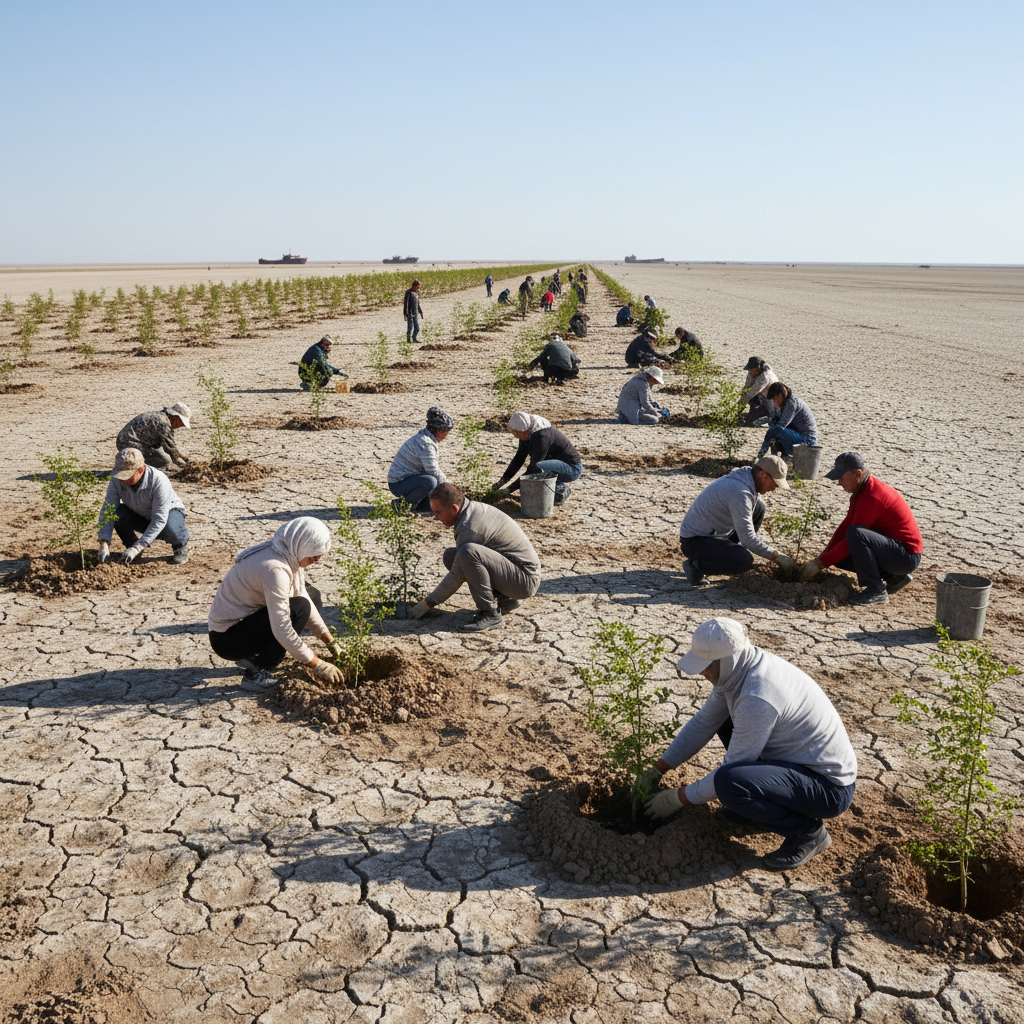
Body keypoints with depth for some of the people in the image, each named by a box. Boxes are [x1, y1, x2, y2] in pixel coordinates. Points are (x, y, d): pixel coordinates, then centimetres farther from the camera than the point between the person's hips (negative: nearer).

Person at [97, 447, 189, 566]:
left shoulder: (159, 481, -35)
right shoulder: (117, 480, -22)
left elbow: (159, 520, -36)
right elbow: (107, 511, -22)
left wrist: (136, 548, -42)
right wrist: (104, 545, -35)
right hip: (140, 516, 4)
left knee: (170, 528, -39)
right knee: (117, 514, -27)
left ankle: (181, 545, -2)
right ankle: (131, 544, 1)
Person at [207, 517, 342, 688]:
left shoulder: (288, 557, 0)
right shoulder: (274, 568, -29)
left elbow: (306, 601, 9)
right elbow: (282, 629, -31)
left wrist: (330, 642, 4)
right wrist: (316, 665, -25)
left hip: (245, 621, 10)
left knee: (312, 596, 11)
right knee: (299, 608, -25)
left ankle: (253, 656, 10)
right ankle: (257, 671, -12)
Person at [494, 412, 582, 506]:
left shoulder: (542, 436, -30)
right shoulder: (527, 434, -3)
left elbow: (534, 466, -31)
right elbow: (519, 458, 6)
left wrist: (511, 488, -28)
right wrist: (503, 481, -2)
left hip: (572, 468, -9)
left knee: (537, 469, -34)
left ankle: (562, 489, -12)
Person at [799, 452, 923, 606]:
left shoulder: (872, 497, -25)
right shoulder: (861, 490, 7)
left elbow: (852, 536, -24)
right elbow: (845, 526, 9)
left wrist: (820, 563, -18)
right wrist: (822, 557, 1)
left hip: (908, 556, -10)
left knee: (856, 534, -32)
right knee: (838, 556, 5)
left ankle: (876, 591, -18)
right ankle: (894, 577, 10)